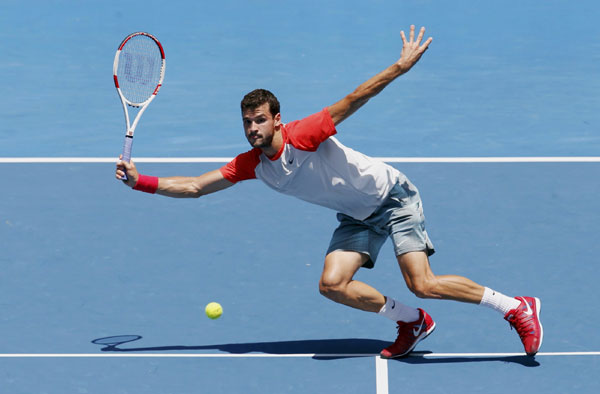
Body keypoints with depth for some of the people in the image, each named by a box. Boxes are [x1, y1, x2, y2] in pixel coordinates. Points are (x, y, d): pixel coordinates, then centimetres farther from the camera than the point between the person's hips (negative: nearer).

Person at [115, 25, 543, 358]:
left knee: (423, 284, -18)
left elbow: (351, 102, -30)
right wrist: (139, 180, -10)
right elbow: (193, 186, -1)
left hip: (392, 196, -7)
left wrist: (401, 66, -38)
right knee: (332, 284, -11)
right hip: (356, 217, 7)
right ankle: (412, 322, 11)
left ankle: (516, 307, -2)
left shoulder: (302, 136, -25)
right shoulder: (251, 165, -6)